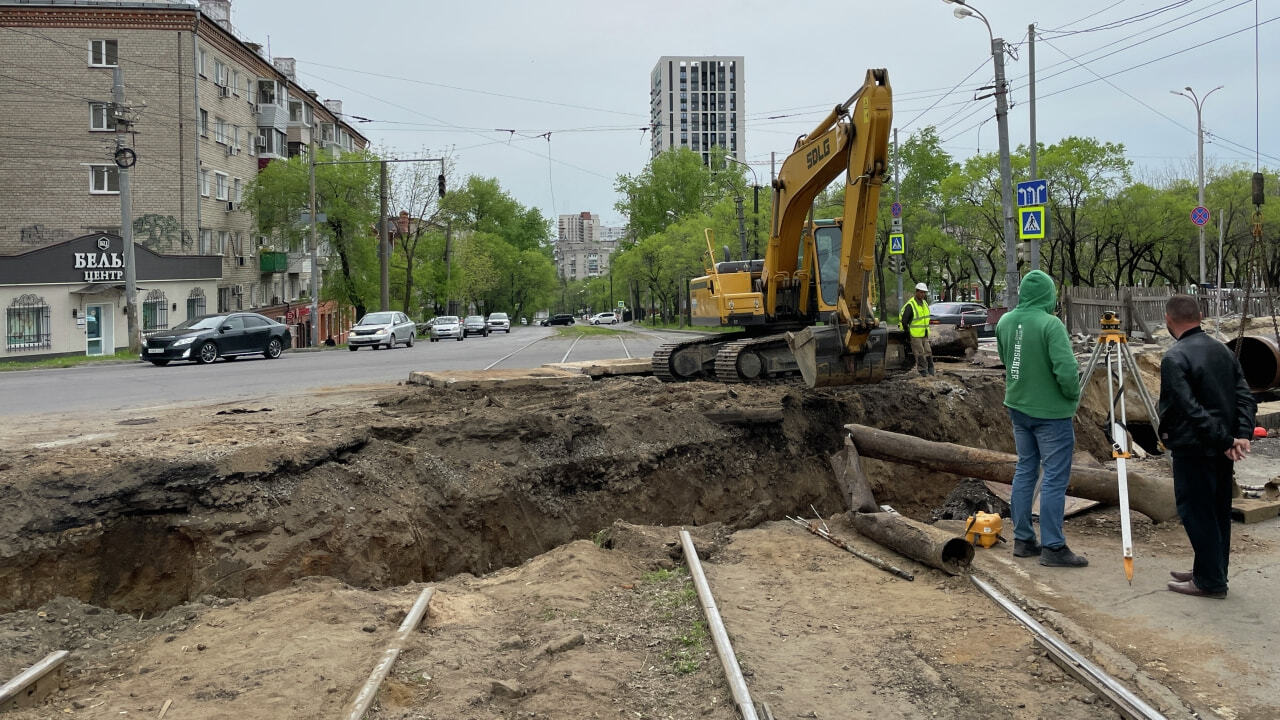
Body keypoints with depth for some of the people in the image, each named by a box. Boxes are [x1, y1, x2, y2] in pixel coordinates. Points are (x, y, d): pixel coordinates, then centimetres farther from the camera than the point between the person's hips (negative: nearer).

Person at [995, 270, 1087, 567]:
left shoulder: (1004, 322, 1)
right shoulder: (1050, 325, -20)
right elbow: (1066, 370, -24)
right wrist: (1073, 395, -7)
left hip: (1017, 406, 7)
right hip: (1050, 412, -7)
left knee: (1025, 469, 15)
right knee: (1055, 477, 0)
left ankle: (1023, 540, 21)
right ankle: (1053, 547, 3)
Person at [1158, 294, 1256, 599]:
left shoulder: (1175, 358, -16)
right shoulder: (1223, 350, 9)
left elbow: (1191, 409, -23)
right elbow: (1246, 397, 3)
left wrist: (1225, 440, -17)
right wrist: (1242, 435, -7)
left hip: (1193, 450, -8)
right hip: (1222, 451, 8)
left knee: (1196, 513, 1)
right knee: (1218, 512, 16)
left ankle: (1210, 581, 6)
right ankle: (1211, 571, 27)